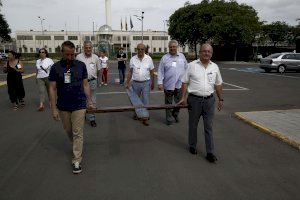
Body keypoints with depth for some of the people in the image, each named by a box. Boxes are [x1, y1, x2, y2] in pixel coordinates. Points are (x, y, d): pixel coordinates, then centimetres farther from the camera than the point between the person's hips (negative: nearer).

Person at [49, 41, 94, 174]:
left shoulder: (81, 65, -3)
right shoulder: (55, 67, -5)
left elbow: (85, 84, 3)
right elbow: (52, 88, -4)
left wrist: (89, 101, 1)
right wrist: (53, 108, -8)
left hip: (79, 105, -1)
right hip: (63, 106, 2)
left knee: (78, 133, 0)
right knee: (68, 131, 19)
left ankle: (76, 161, 9)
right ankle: (76, 146, 47)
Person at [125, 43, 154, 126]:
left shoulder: (149, 59, -2)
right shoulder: (133, 59, 1)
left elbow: (152, 72, 3)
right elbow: (130, 72, 5)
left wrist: (152, 83, 4)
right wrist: (127, 83, 2)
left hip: (146, 83, -1)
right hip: (135, 83, 2)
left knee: (145, 101, 1)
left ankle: (145, 118, 8)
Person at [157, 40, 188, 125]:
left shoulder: (182, 56, 8)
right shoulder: (164, 58, 0)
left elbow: (186, 69, 14)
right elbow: (160, 72, -2)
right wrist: (160, 83, -10)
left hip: (179, 85, 2)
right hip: (168, 85, -2)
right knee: (168, 103, 9)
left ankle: (175, 114, 36)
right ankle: (168, 118, 24)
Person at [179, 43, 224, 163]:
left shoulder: (215, 67, 7)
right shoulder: (192, 65, -3)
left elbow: (218, 84, 14)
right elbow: (185, 82, -1)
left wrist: (220, 99, 13)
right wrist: (183, 97, -6)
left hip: (209, 100, 2)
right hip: (194, 99, -2)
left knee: (209, 127, 4)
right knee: (193, 125, 12)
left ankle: (210, 153, 12)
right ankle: (192, 146, 32)